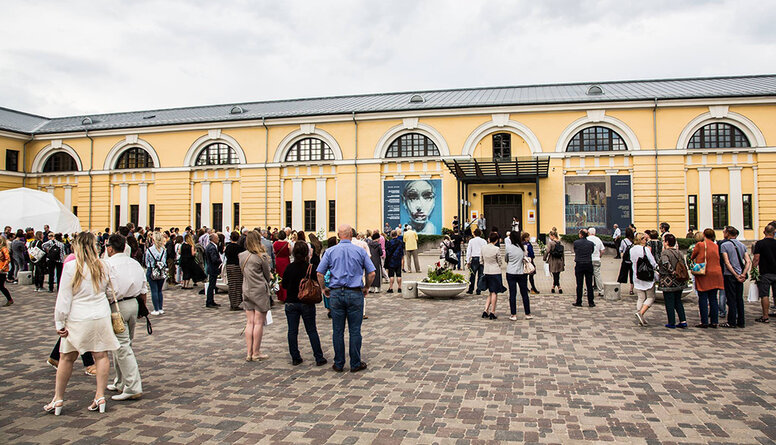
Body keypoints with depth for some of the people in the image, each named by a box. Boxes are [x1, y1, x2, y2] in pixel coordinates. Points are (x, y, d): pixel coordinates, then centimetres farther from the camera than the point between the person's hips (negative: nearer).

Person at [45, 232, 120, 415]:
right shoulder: (102, 266, 1)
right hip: (101, 317, 3)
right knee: (100, 355, 6)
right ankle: (100, 396, 9)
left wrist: (60, 322, -3)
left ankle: (58, 399, 20)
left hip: (78, 319, -3)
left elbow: (64, 297, -8)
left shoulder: (71, 266, -10)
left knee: (67, 358, 10)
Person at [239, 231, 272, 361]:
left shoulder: (242, 256, 6)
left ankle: (249, 353, 11)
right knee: (259, 322, 1)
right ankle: (256, 353, 6)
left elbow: (244, 272, 12)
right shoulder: (261, 256, -12)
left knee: (249, 322, 9)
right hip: (260, 291, -6)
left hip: (247, 291, 6)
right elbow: (268, 275, -4)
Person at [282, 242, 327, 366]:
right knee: (312, 331, 6)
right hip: (307, 304, -1)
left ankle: (295, 358, 12)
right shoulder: (310, 268, -11)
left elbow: (284, 285, 2)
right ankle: (319, 358, 8)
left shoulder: (290, 267, -5)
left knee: (292, 331, 9)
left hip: (291, 303, 1)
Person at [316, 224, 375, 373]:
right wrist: (366, 288, 13)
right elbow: (371, 273, -1)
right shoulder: (360, 251, 0)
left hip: (336, 294, 1)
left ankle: (339, 364, 15)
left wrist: (323, 288, 14)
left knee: (338, 331, 8)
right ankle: (355, 364, 12)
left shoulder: (330, 251, 2)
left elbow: (319, 273, 0)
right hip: (355, 293, -1)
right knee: (355, 330, 5)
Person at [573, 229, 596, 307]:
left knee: (579, 284, 3)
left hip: (579, 265, -2)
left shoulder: (576, 243, -5)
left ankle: (579, 302, 6)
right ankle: (591, 302, 9)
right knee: (589, 284, 6)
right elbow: (592, 252, 11)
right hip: (589, 264, 2)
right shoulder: (591, 243, 0)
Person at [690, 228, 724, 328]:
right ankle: (714, 322, 11)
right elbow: (718, 260, 15)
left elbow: (692, 257, 5)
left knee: (703, 299, -1)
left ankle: (704, 322, -2)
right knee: (713, 299, 10)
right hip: (716, 274, 5)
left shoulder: (700, 245, -6)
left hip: (704, 275, -5)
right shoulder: (716, 246, 7)